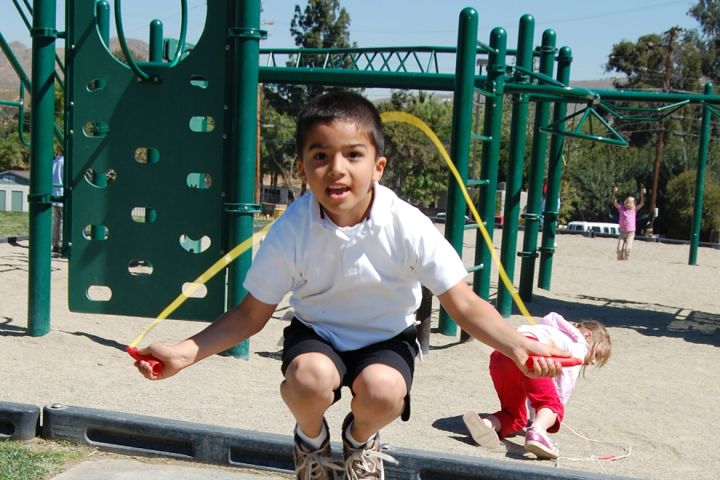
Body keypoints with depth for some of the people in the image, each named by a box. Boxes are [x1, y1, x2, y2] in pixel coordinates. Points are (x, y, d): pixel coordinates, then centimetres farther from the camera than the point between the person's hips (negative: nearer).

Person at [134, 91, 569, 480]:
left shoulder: (408, 227, -21)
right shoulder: (290, 231, -19)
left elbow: (465, 306, -17)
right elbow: (251, 315, -9)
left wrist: (516, 344, -35)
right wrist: (186, 352, -22)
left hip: (387, 337, 0)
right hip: (317, 333, 0)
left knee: (381, 392, -32)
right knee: (309, 379, -33)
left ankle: (360, 439, 9)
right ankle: (312, 438, 7)